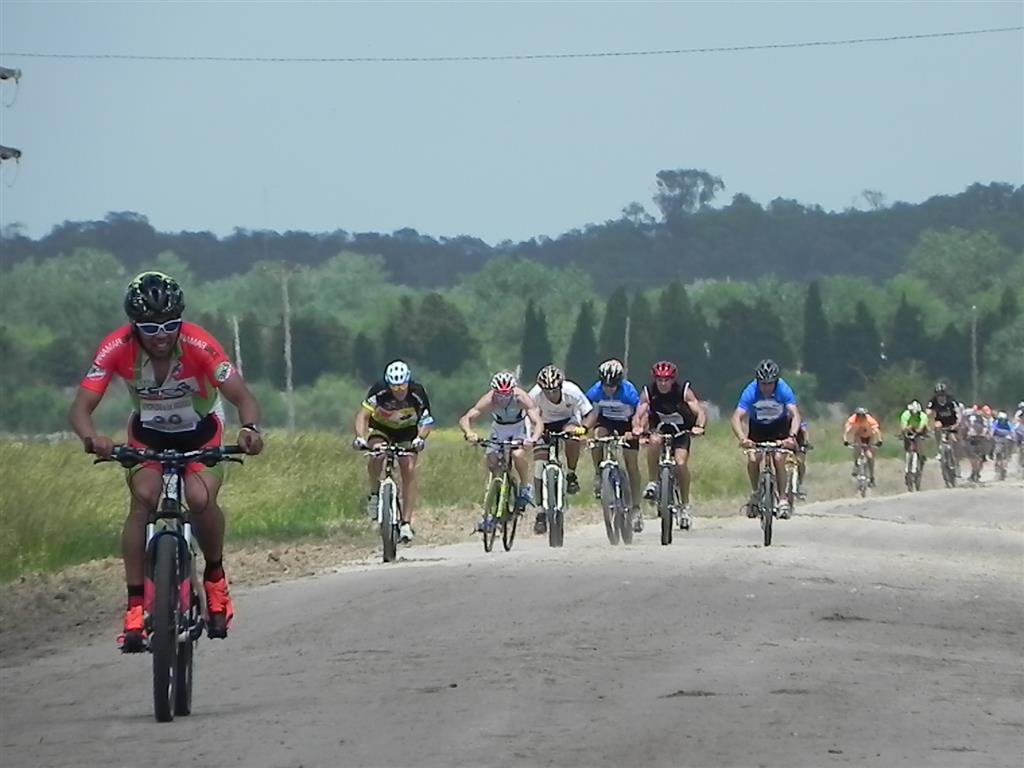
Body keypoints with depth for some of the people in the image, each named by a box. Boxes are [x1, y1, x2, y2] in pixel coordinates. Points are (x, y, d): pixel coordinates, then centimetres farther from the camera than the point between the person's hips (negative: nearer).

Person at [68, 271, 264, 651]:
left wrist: (249, 429, -58)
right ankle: (135, 606, -22)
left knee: (201, 499, -26)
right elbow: (81, 408, -31)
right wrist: (92, 437, -54)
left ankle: (215, 578, 2)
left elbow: (243, 397, -35)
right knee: (143, 498, -25)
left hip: (201, 431, -1)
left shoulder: (198, 345, -32)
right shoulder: (117, 348, -28)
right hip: (149, 433, 1)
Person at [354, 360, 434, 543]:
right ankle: (374, 492, -5)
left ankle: (406, 523, -15)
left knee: (409, 471, -16)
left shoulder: (417, 393, -28)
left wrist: (420, 438, -48)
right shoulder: (379, 390, -30)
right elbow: (363, 414, -32)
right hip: (380, 428, 0)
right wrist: (360, 437, -49)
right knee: (377, 455, -32)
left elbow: (427, 421, -28)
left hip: (407, 432, 0)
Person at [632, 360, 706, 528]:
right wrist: (637, 427, -49)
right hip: (659, 429, 1)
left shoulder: (684, 391, -20)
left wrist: (699, 426, -50)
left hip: (681, 432, -1)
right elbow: (638, 415, -26)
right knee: (654, 441, -34)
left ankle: (685, 506, -6)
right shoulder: (648, 392, -17)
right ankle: (653, 483, -20)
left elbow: (700, 412, -28)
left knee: (681, 464, -20)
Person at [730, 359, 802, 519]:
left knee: (779, 458, -20)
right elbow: (736, 418, -36)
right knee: (752, 459, -17)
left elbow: (795, 415, -38)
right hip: (757, 427, 1)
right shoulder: (750, 392, -30)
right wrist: (742, 439, -54)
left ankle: (783, 499, -9)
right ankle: (755, 495, 7)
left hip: (780, 427, -1)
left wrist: (792, 436, -56)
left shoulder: (784, 390, -30)